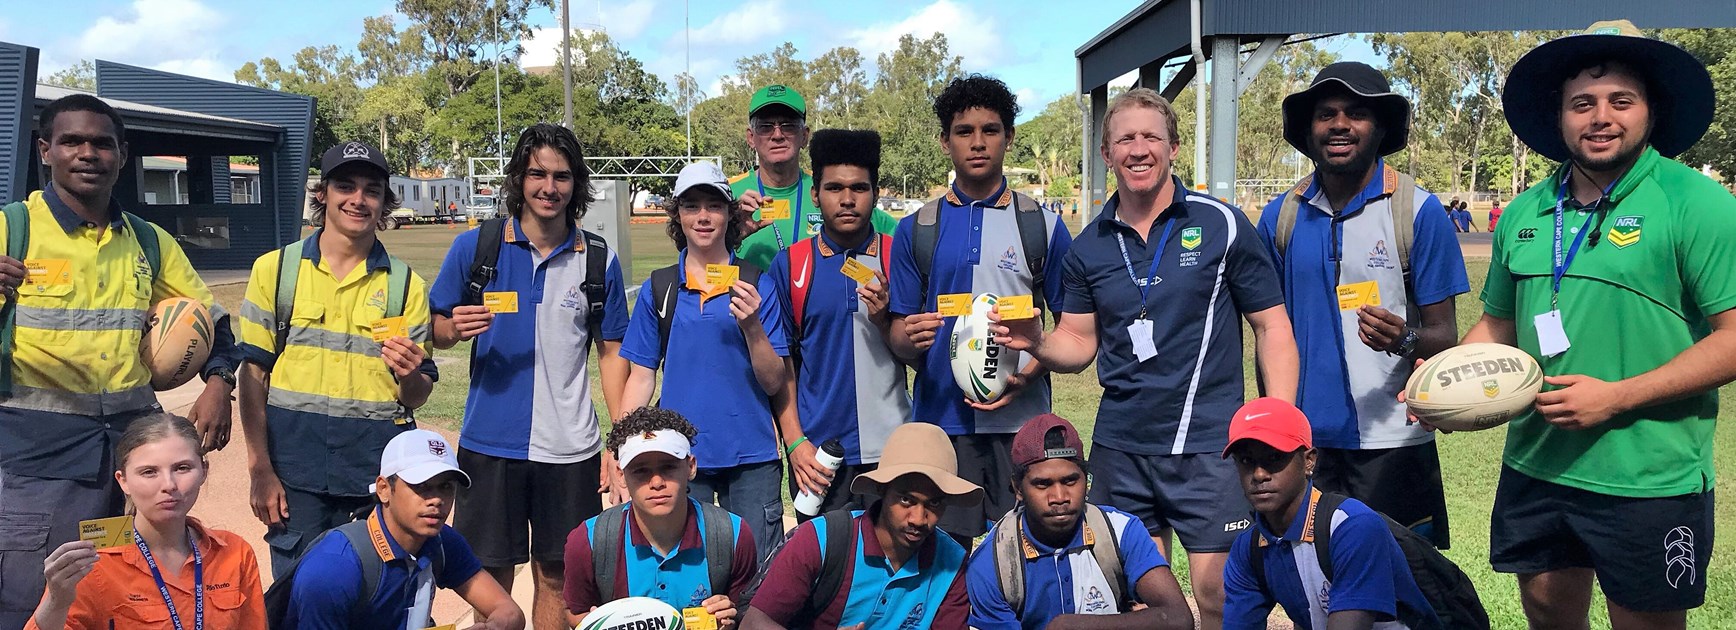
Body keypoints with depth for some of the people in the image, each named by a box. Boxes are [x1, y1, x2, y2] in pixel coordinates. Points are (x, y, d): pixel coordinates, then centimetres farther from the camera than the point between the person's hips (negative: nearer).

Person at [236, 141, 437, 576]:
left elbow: (418, 396, 7)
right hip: (296, 474, -1)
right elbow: (253, 373, 2)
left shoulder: (404, 284, 5)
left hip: (379, 475, 1)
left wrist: (409, 375, -16)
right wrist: (260, 469, -3)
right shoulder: (275, 269, 4)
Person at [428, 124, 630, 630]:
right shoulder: (474, 247, 0)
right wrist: (455, 328, -17)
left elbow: (611, 353, 7)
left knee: (556, 577, 10)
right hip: (490, 442, 0)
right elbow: (434, 332, 7)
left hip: (570, 449, 1)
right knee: (492, 580, 7)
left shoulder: (599, 260, 2)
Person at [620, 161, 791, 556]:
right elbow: (642, 377, 7)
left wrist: (752, 326, -17)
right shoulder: (658, 289, 5)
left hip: (750, 456, -1)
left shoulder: (757, 285, 1)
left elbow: (774, 383, -1)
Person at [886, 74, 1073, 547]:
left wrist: (1029, 374, -11)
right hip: (940, 417, 1)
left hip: (1021, 419, 0)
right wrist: (910, 339, -15)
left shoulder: (1044, 227, 7)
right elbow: (898, 339, 9)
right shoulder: (915, 231, 9)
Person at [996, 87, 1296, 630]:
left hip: (1209, 444, -3)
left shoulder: (1222, 225, -3)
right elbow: (1078, 342, 12)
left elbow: (1272, 327, -1)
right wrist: (1037, 344, -12)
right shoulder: (1089, 247, 7)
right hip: (1120, 447, 3)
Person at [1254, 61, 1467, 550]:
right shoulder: (1281, 216, 6)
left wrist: (1404, 339, -25)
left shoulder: (1418, 210, -3)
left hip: (1392, 443, -2)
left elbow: (1444, 337, -3)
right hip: (1304, 442, 3)